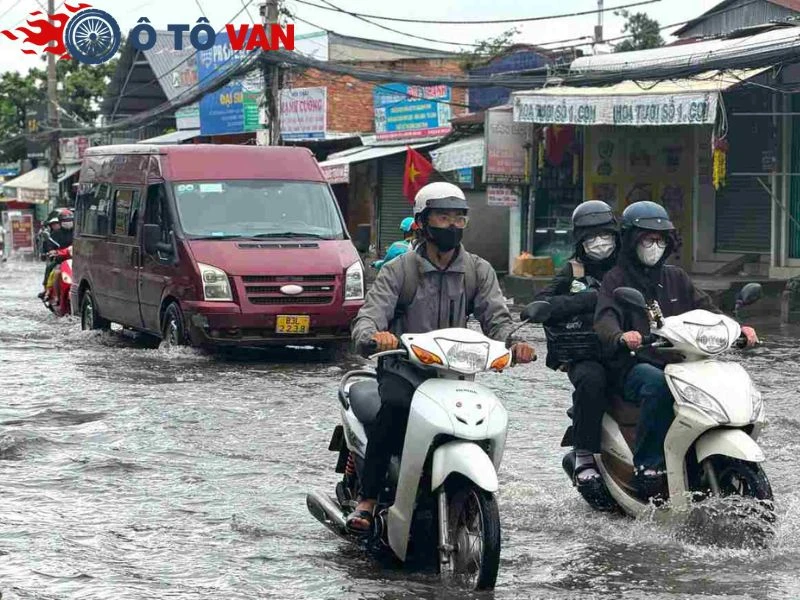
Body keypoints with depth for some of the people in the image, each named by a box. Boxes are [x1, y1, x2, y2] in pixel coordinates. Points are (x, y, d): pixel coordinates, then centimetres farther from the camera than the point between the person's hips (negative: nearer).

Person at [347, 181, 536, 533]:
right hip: (403, 370, -3)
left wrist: (513, 343, -25)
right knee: (397, 405, -35)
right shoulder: (399, 270, 1)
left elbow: (496, 318, -1)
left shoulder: (479, 272, 10)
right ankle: (367, 501, -28)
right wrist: (375, 336, -36)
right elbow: (368, 318, -10)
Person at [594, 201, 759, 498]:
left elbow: (705, 309, 13)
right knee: (658, 384, -38)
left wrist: (736, 328, -7)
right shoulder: (617, 279, 6)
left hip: (678, 362, 5)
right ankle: (647, 463, -30)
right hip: (635, 367, -5)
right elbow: (605, 319, -12)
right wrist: (621, 337, -36)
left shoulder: (676, 278, 23)